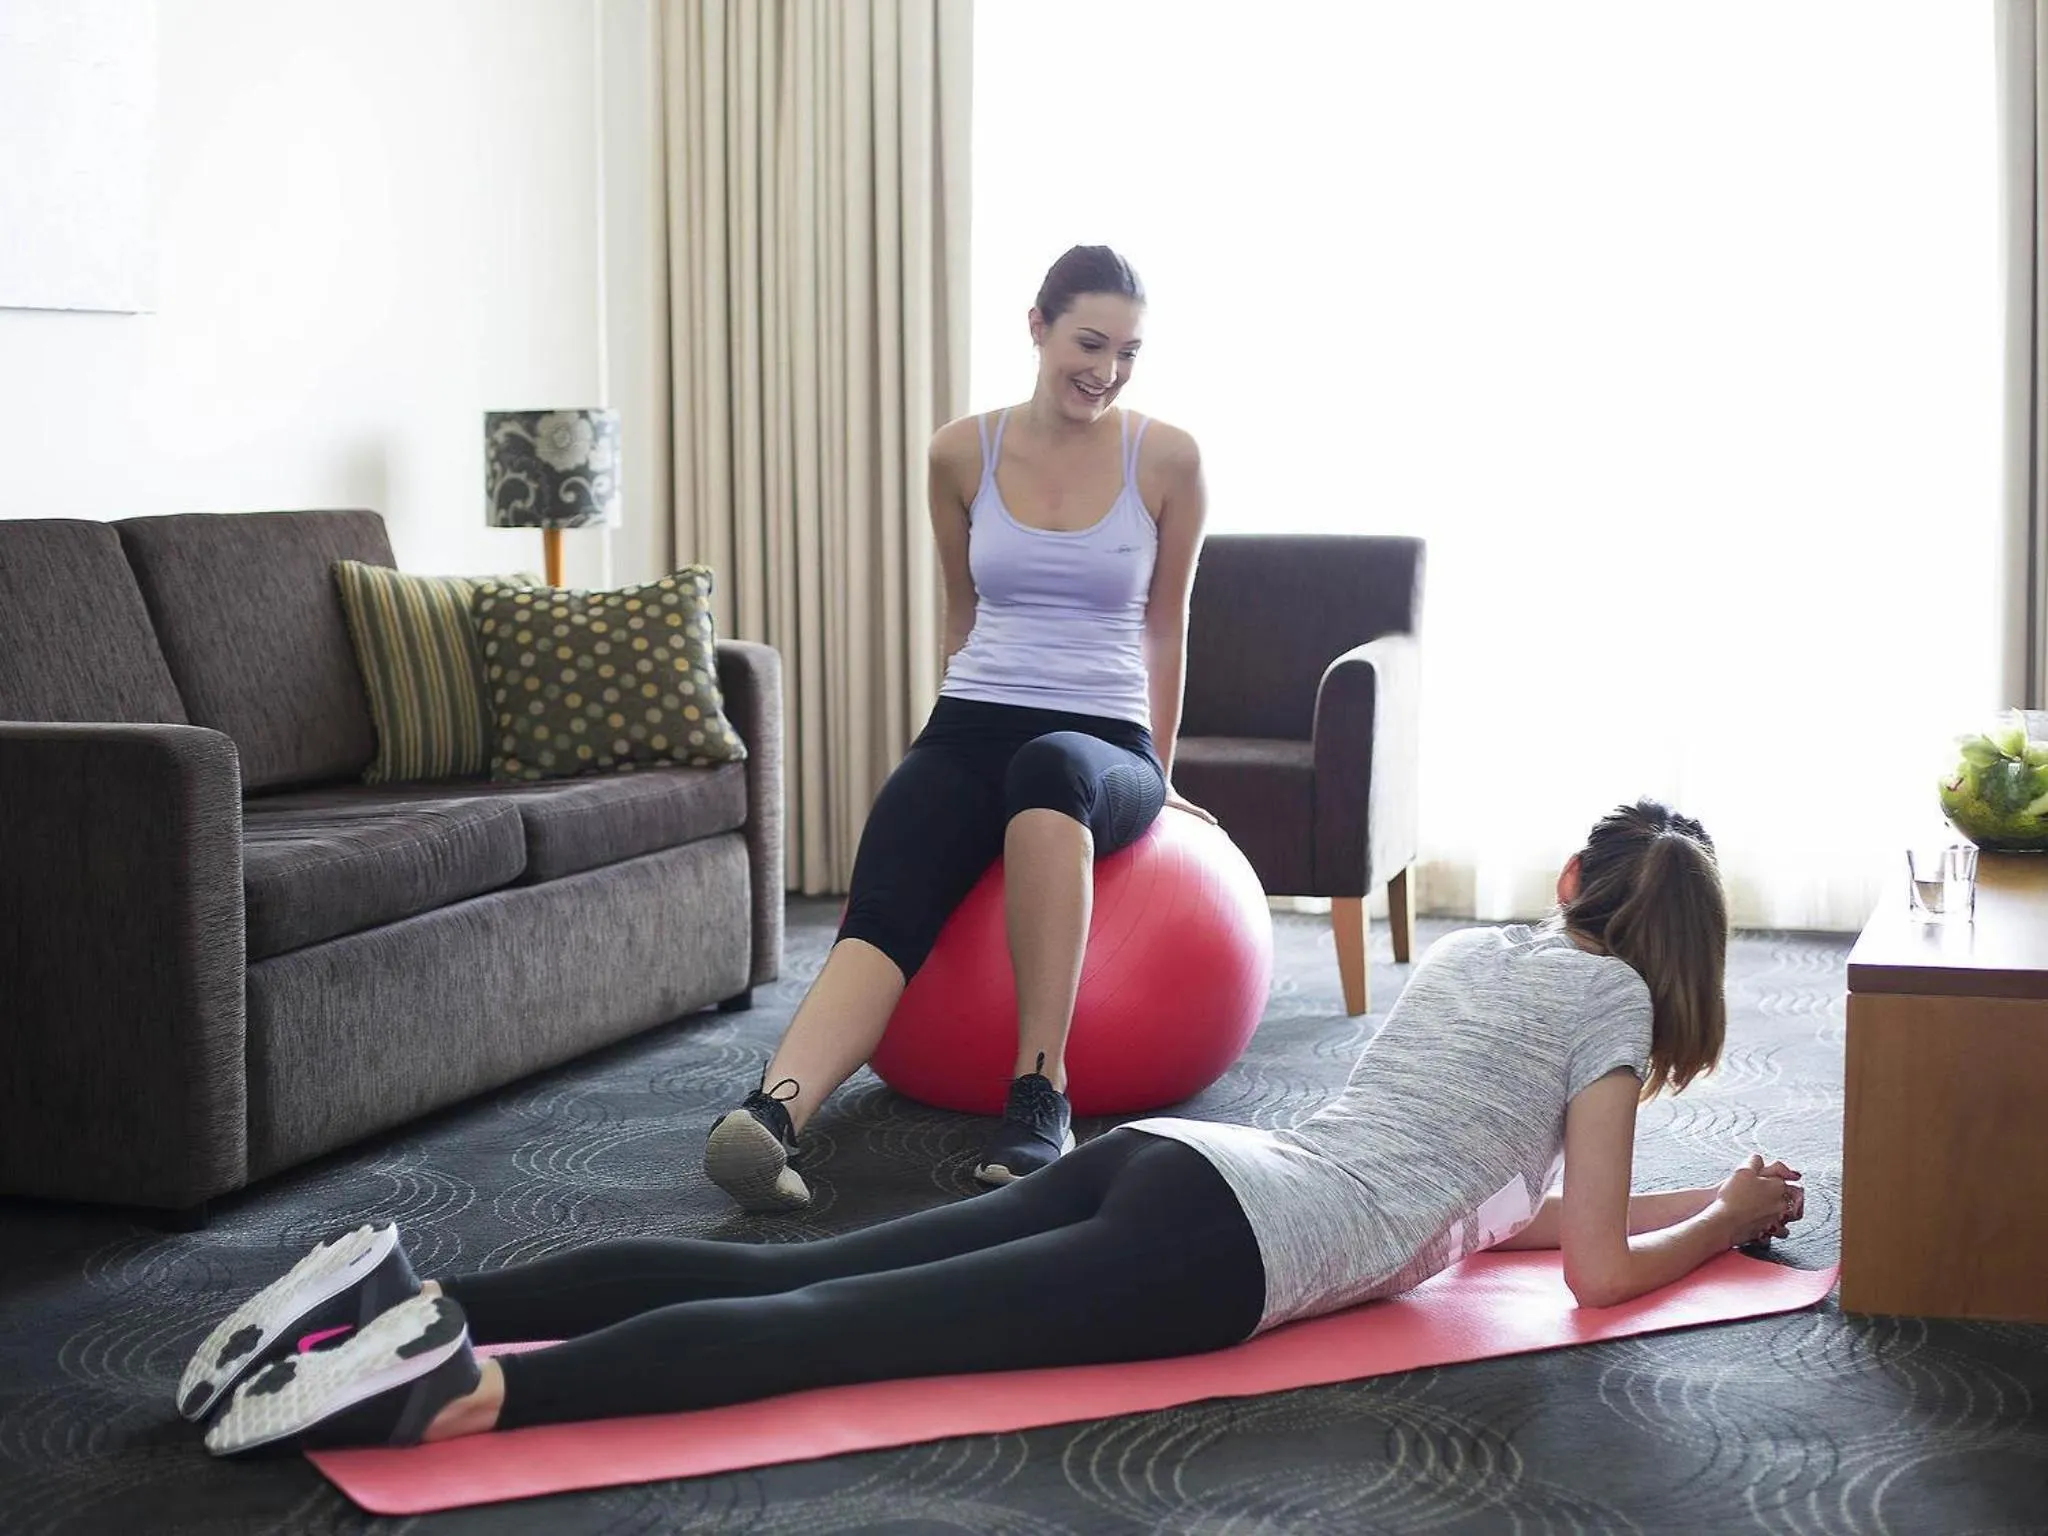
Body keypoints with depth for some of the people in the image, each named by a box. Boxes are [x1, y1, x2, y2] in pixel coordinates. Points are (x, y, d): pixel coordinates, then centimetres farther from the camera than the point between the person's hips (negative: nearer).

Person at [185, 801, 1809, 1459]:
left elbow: (1479, 1188, 40)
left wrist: (1682, 1199, 46)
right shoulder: (1608, 998, 8)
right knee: (832, 1331, -23)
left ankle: (418, 1299, -19)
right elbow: (1597, 1270, 6)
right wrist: (1721, 1222, 25)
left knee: (788, 1274, -6)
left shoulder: (1472, 949, 30)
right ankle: (459, 1387, -38)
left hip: (1158, 1164, 7)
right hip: (1225, 1249, -7)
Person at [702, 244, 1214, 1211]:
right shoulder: (963, 453, 6)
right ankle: (773, 1111, -54)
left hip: (1104, 742, -2)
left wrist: (1159, 773, 19)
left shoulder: (1167, 460, 1)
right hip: (969, 729, 2)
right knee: (883, 908, -30)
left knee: (1048, 767, -42)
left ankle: (1040, 1094, -41)